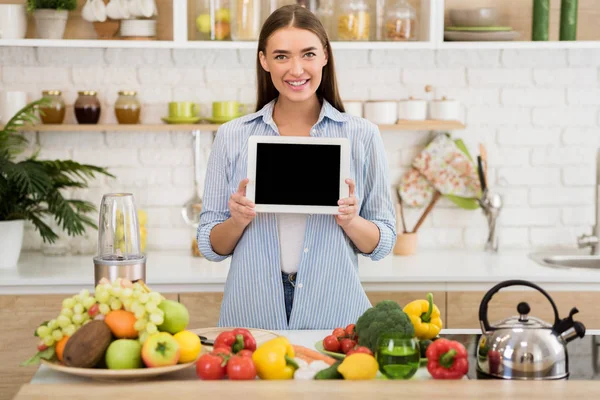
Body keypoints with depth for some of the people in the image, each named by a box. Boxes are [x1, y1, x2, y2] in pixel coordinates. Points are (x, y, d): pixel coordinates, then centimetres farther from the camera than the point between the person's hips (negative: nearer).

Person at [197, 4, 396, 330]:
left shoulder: (362, 136, 0)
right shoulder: (231, 137, 1)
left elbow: (383, 243, 3)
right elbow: (211, 247, 4)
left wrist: (350, 221, -16)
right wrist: (238, 221, -15)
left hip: (335, 315, 0)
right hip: (251, 315, 0)